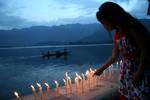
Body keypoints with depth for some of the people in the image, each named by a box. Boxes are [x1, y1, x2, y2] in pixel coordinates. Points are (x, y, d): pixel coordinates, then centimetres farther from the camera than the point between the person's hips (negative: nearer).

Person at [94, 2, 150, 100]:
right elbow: (114, 56, 16)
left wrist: (139, 73, -19)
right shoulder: (117, 34, 9)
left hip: (141, 69, -7)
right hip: (126, 71, 7)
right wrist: (101, 69, 21)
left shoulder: (132, 27, -14)